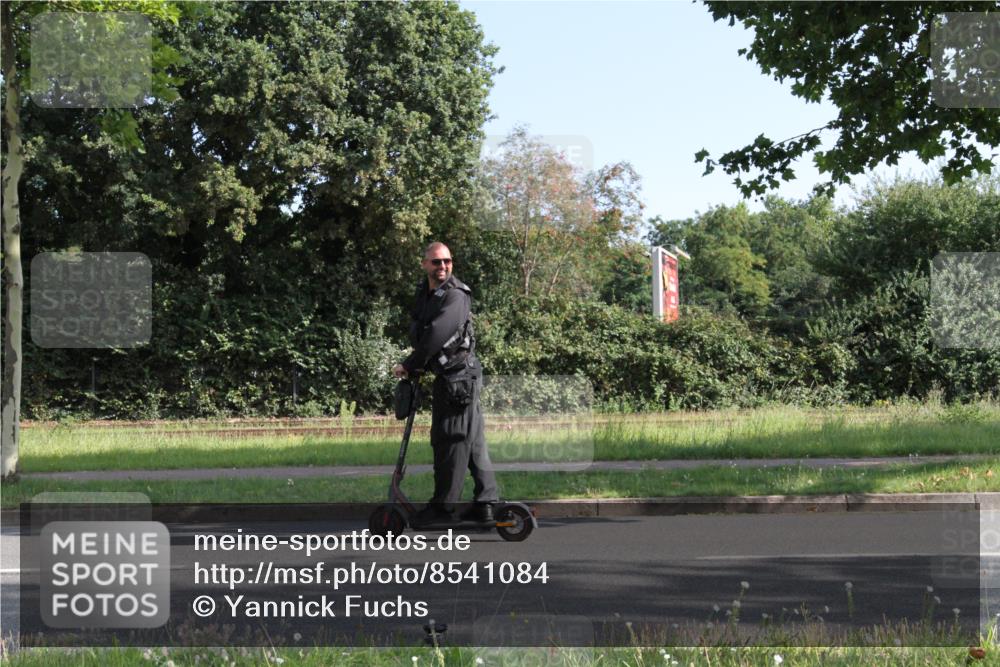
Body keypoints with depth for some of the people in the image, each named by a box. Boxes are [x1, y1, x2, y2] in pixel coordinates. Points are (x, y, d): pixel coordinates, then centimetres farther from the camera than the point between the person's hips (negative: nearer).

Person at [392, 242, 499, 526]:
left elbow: (436, 335, -22)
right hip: (447, 376, 9)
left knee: (450, 439, -6)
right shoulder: (423, 292, 12)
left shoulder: (456, 295, -16)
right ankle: (485, 503, 15)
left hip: (459, 375, -9)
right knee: (472, 440, 10)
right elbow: (417, 331, 18)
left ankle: (443, 506, -2)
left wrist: (409, 364, -15)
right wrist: (416, 364, 3)